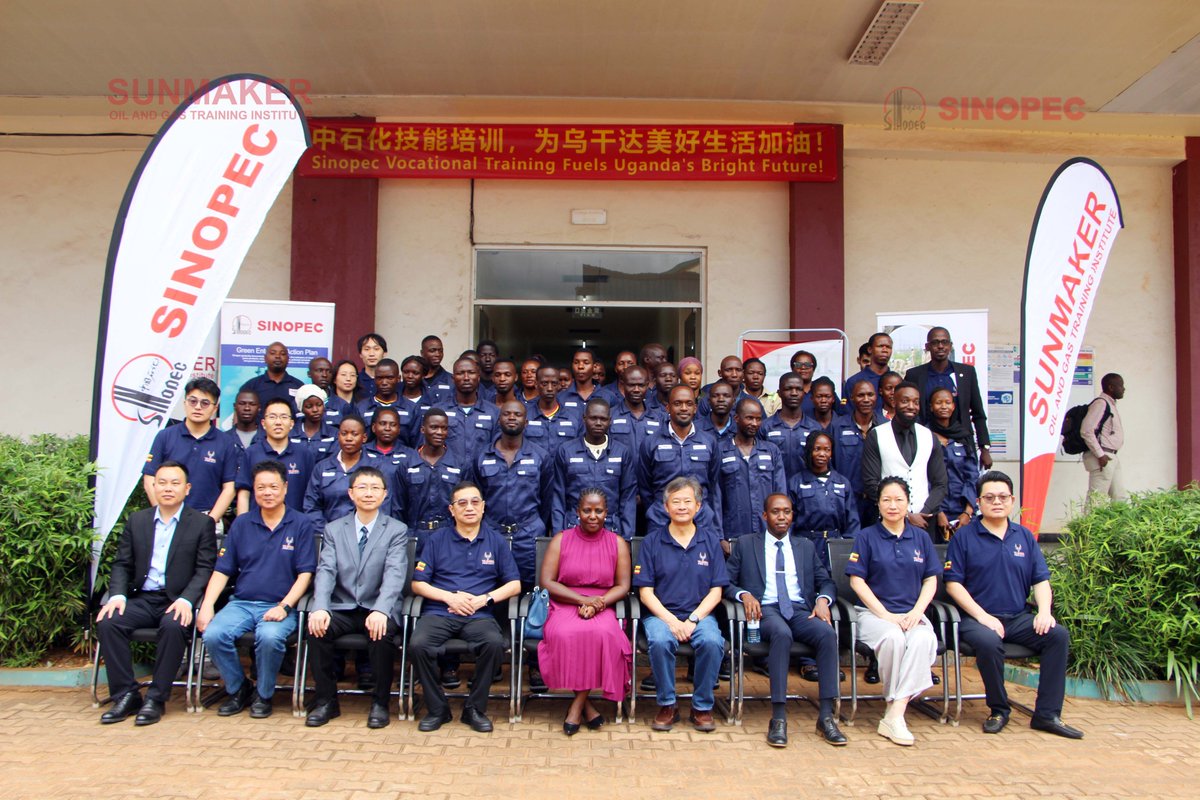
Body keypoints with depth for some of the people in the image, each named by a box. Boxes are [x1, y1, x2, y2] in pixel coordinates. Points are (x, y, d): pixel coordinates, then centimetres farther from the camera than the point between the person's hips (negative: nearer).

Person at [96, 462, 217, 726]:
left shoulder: (202, 523, 4)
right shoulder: (136, 520, 15)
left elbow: (205, 569, -3)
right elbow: (121, 564, 12)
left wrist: (186, 600, -19)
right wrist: (117, 596, -7)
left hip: (177, 601, -4)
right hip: (143, 599, 4)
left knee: (173, 626, -34)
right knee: (107, 622, -23)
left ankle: (156, 698, -18)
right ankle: (125, 695, -11)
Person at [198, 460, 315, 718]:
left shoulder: (301, 524, 3)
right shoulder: (241, 524, 12)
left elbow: (305, 573, -2)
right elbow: (222, 570, 9)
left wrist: (284, 606, -14)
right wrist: (207, 605, -6)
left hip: (280, 607, -3)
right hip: (241, 603, 3)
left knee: (269, 637, -33)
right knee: (213, 635, -25)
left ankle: (263, 694, -3)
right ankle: (238, 688, 4)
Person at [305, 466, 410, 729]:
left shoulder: (397, 530, 2)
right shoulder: (334, 529, 10)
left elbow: (394, 574, -13)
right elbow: (325, 571, -3)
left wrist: (381, 610, -31)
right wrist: (320, 608, -23)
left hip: (378, 610, -2)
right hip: (342, 609, 3)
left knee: (382, 633, -32)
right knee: (317, 628, -26)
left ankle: (380, 703, -10)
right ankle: (327, 700, -6)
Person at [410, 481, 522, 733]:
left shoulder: (496, 541, 14)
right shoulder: (437, 539, 13)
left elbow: (514, 585, 9)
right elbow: (418, 584, 8)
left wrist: (484, 599, -7)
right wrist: (450, 597, -7)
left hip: (479, 615, 0)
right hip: (438, 612, 1)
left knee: (494, 643, -32)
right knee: (418, 644, -30)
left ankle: (475, 708, -9)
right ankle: (437, 708, -6)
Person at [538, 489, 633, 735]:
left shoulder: (617, 543, 9)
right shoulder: (560, 540, 7)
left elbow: (623, 586, 4)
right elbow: (546, 581, -1)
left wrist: (597, 604, -15)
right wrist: (582, 599, -14)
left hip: (602, 607, 0)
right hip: (565, 605, 0)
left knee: (603, 633, -34)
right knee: (564, 634, -34)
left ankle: (577, 705, -19)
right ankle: (585, 704, -17)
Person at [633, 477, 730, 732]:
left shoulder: (710, 539, 8)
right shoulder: (652, 541, 5)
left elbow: (716, 591, 4)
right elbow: (645, 592, 1)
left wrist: (692, 620, -11)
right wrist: (671, 620, -14)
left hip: (700, 613, 1)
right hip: (660, 614, -1)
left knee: (712, 642, -31)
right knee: (660, 641, -33)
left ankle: (702, 707, -7)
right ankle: (667, 705, -9)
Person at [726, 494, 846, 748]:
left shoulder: (806, 546, 23)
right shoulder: (745, 544, 15)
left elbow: (827, 582, 19)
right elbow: (726, 582, 10)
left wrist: (823, 599, -4)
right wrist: (743, 595, -12)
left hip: (801, 610, 3)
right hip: (765, 610, -3)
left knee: (828, 633, -30)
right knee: (782, 633, -37)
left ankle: (826, 716, -26)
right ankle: (778, 717, -35)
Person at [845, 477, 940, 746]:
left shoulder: (921, 537, 13)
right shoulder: (866, 537, 4)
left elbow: (930, 580, 11)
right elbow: (857, 580, -1)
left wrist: (916, 612, -7)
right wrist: (885, 615, -11)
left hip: (912, 613, 2)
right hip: (873, 612, -2)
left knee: (923, 640, -32)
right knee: (893, 638, -35)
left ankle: (894, 715, -31)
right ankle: (898, 702, -13)